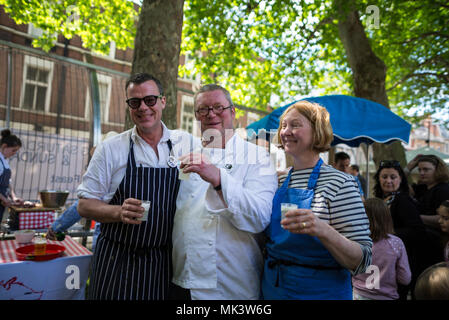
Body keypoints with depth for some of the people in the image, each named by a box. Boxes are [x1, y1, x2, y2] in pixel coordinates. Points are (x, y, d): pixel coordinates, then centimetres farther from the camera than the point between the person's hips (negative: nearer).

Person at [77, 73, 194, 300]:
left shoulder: (185, 143, -2)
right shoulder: (110, 148, -5)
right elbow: (85, 205, -4)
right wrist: (119, 212, -21)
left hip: (164, 262, 2)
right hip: (117, 261, -1)